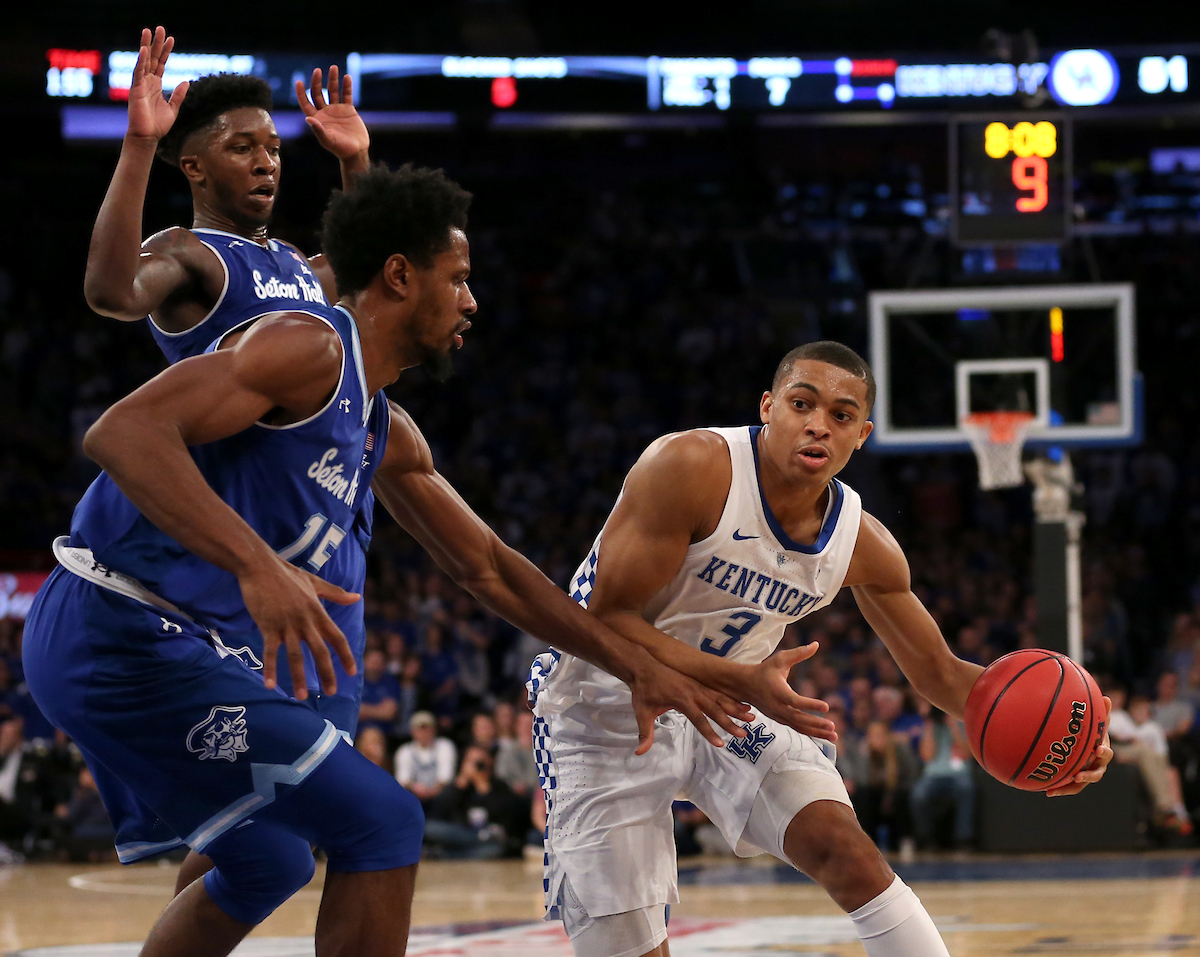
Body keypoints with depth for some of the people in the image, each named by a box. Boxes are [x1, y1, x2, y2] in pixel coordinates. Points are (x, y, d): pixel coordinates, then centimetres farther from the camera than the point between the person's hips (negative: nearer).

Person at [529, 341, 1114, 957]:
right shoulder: (690, 467, -26)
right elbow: (607, 617, -28)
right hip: (606, 707, -4)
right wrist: (740, 681, -40)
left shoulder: (863, 545, -8)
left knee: (849, 854, -15)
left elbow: (936, 671, 4)